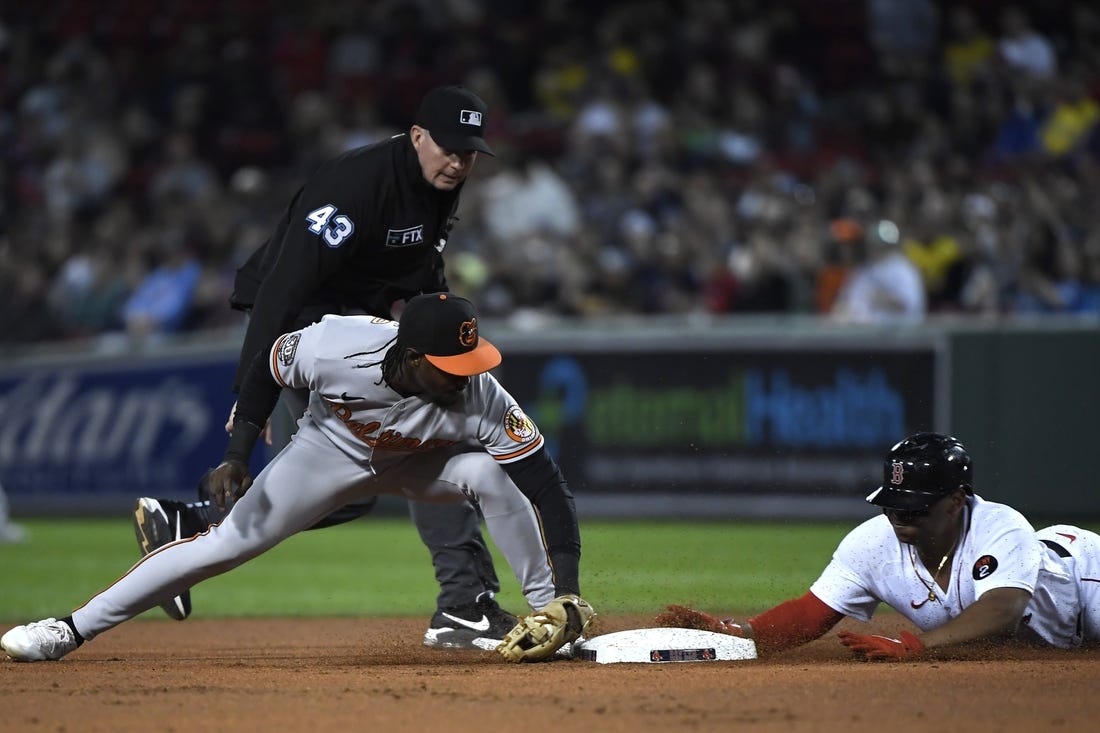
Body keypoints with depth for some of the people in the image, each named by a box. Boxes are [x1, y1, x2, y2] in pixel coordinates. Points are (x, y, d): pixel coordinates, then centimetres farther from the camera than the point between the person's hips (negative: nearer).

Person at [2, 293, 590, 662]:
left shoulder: (483, 402, -37)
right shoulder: (332, 347, -37)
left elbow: (548, 486, -34)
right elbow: (266, 368, -14)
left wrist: (567, 592, -41)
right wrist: (236, 455, -16)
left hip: (420, 462, 0)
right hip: (332, 452, 0)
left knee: (490, 473, -32)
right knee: (231, 540, -7)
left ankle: (549, 622, -18)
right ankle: (72, 630, 2)